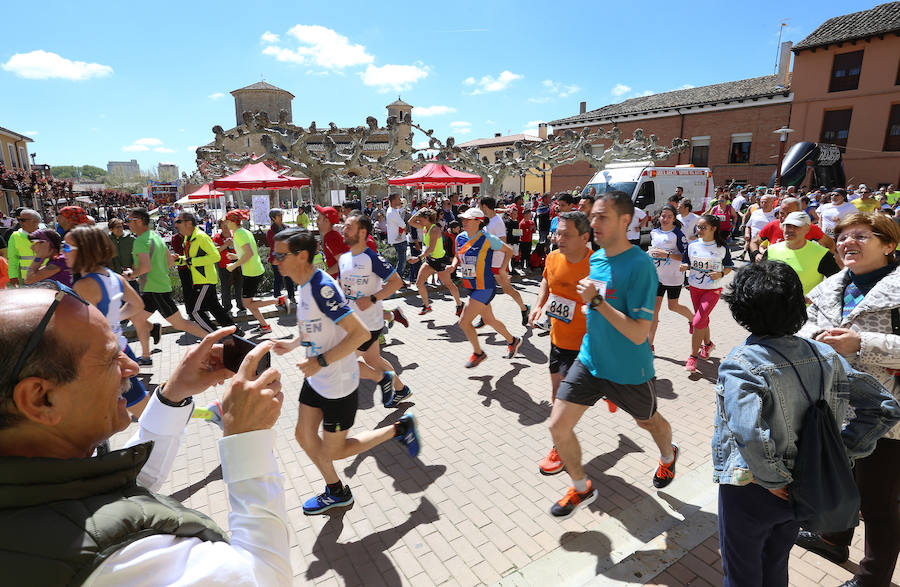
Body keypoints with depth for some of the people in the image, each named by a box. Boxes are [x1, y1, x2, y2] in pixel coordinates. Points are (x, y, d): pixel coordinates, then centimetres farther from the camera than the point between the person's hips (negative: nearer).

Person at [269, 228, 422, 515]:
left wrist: (321, 361, -29)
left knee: (333, 451, 5)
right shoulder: (304, 285, 3)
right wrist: (293, 343, 8)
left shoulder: (322, 288, -27)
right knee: (304, 435, 16)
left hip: (338, 383, -9)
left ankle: (399, 429, 19)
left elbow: (360, 333, -31)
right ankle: (336, 492, 38)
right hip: (316, 379, 9)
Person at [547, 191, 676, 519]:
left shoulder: (639, 265, -23)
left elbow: (639, 334, -27)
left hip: (629, 370, -5)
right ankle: (581, 489, 25)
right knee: (558, 425, -2)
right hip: (589, 359, 5)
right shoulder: (595, 258, 0)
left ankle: (668, 457, 61)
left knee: (648, 421, 24)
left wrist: (597, 302, -30)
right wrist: (588, 307, 5)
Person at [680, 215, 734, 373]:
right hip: (695, 288, 4)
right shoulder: (692, 245, 0)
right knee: (702, 319, 17)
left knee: (698, 321, -13)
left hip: (713, 289, -4)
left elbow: (729, 267, 4)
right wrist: (684, 266, -17)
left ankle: (693, 356, -1)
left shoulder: (722, 247, -6)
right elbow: (686, 263, 7)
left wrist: (721, 274, -16)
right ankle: (707, 344, 44)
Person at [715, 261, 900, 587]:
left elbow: (751, 436, -38)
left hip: (750, 495, -6)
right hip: (802, 492, 6)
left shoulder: (740, 365, -29)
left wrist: (773, 481, -19)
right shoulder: (824, 355, -9)